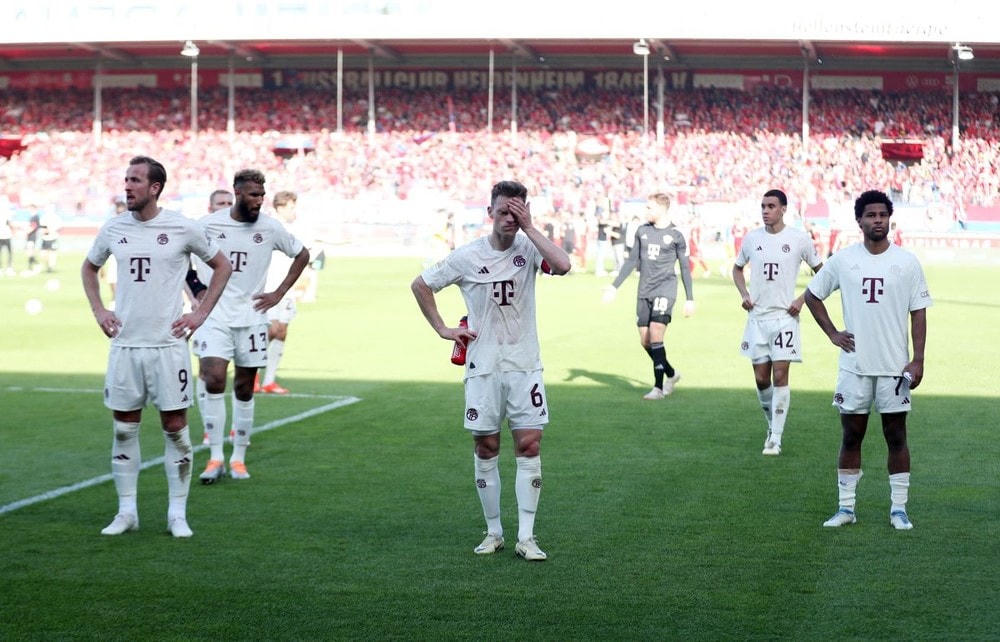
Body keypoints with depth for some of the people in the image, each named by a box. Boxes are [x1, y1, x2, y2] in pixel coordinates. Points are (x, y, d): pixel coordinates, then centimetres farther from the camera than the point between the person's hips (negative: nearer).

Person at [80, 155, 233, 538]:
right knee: (124, 429, 6)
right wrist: (98, 311, 11)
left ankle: (177, 513, 9)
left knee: (175, 428, 0)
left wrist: (201, 313, 2)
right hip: (124, 345, 3)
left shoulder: (182, 229, -4)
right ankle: (126, 511, 15)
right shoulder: (113, 230, 5)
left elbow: (222, 266, 8)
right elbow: (89, 267, 23)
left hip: (168, 345, -3)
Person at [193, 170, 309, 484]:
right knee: (214, 379, -16)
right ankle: (215, 458, -9)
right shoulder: (209, 224, -4)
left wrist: (278, 293, 6)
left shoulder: (270, 228, -2)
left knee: (244, 389, 6)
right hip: (214, 316, -1)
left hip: (251, 317, 2)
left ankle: (239, 458, 17)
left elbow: (302, 255, 13)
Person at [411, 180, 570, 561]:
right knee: (486, 448, 6)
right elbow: (420, 285, 9)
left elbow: (562, 266, -24)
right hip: (483, 368, 0)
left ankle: (525, 537, 0)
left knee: (529, 446, -4)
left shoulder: (528, 250, -2)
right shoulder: (467, 257, -3)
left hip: (525, 367, 0)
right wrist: (442, 329, 4)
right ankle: (493, 532, 18)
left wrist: (529, 228, -19)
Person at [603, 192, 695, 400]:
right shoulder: (642, 231, 10)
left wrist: (690, 299, 3)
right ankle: (671, 374, 26)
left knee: (655, 337, -17)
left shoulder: (675, 235, -1)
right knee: (645, 341, 4)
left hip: (665, 291, -5)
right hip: (644, 293, 5)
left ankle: (659, 387, -11)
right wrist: (615, 286, 10)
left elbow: (685, 268, 4)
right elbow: (632, 261, 15)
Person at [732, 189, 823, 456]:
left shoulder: (799, 239, -3)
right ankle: (772, 426, 28)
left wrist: (802, 299, -5)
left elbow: (821, 273, 7)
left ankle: (776, 438, -6)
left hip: (785, 317, -4)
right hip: (757, 316, 4)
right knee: (761, 378, 5)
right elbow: (738, 268, 23)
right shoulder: (751, 238, 6)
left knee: (780, 375, -10)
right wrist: (744, 294, 6)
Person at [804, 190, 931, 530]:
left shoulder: (907, 262, 0)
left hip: (895, 366, -1)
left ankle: (898, 509, 10)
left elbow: (918, 313, 1)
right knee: (851, 436, 6)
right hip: (854, 365, 1)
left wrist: (917, 360, -7)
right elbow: (812, 294, 14)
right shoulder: (842, 260, 2)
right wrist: (832, 334, 5)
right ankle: (846, 508, 12)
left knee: (896, 436, 3)